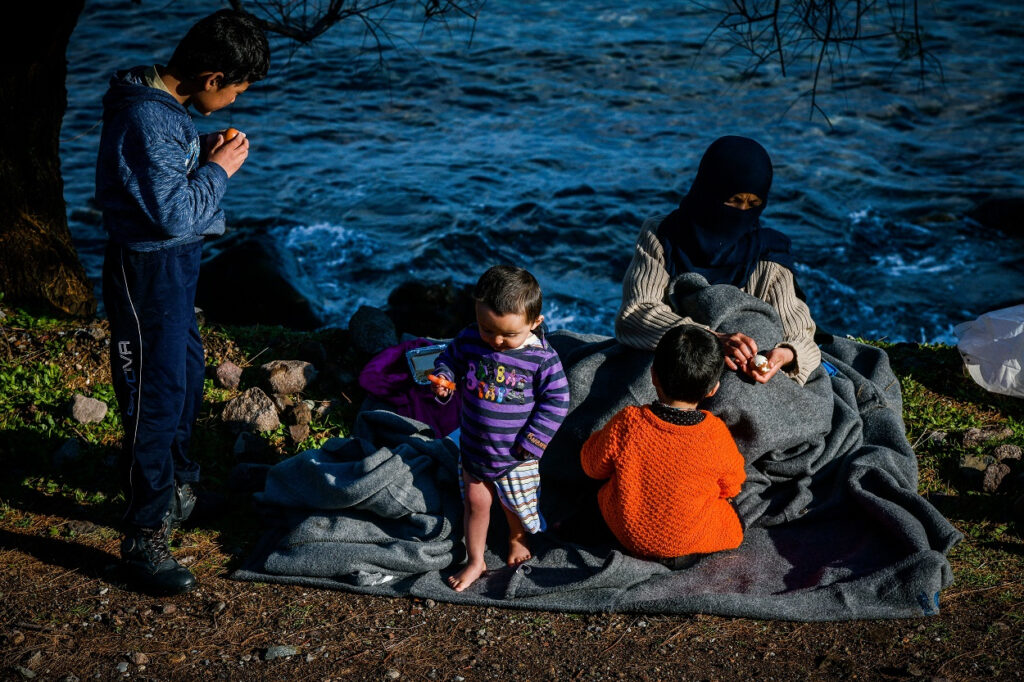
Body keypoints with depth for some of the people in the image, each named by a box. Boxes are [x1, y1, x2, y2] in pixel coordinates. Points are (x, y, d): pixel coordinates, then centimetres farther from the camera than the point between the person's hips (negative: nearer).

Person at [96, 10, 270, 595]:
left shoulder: (168, 106, 5)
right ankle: (145, 536, 3)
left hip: (179, 263, 10)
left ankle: (180, 485, 43)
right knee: (156, 396, -5)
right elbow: (173, 214, -26)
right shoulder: (146, 119, -26)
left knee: (187, 374, 23)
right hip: (148, 268, -10)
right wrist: (218, 170, -14)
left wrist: (205, 157, 2)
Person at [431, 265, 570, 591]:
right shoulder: (469, 340, -13)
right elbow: (450, 358, 6)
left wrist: (529, 443, -16)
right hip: (474, 446, 3)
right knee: (476, 502, 14)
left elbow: (556, 401, -14)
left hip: (518, 454, -2)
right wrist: (443, 379, -17)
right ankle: (475, 561, 33)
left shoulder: (543, 358, -22)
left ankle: (517, 539, 49)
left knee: (516, 504, 17)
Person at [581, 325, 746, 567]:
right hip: (694, 542, -1)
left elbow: (593, 466, -6)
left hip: (628, 536, 2)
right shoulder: (716, 436, -25)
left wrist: (598, 435, 12)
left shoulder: (625, 424, -26)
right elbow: (730, 488, -4)